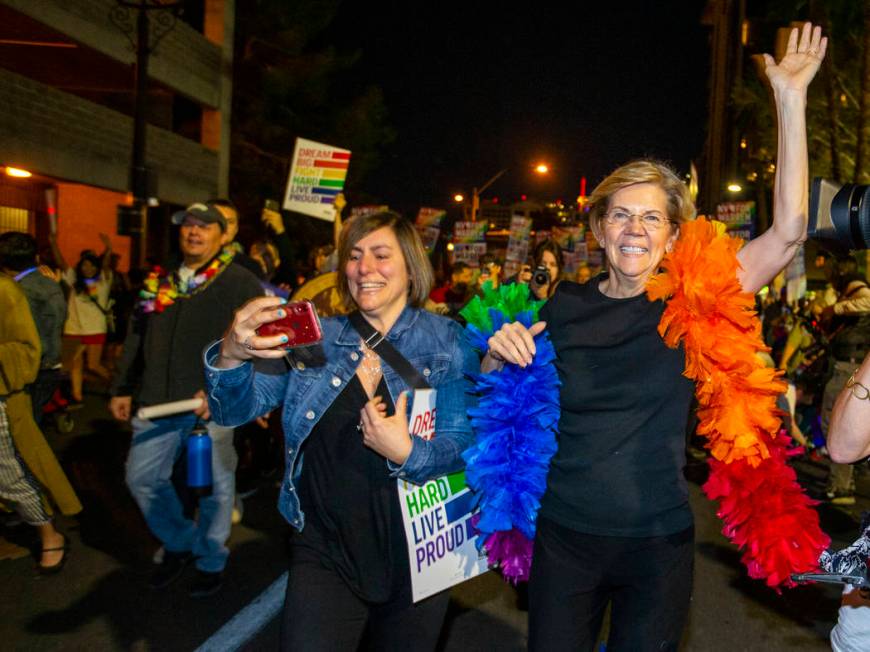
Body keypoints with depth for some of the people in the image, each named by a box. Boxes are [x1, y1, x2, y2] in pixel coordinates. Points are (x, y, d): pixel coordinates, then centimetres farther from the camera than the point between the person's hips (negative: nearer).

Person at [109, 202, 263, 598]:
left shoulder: (240, 282, -5)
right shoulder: (160, 282, 13)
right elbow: (137, 338, 19)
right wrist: (123, 388, 17)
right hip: (156, 402, 6)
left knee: (215, 487, 6)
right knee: (142, 478, 11)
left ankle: (212, 561, 28)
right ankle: (180, 542, 34)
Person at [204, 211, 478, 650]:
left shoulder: (446, 342, -5)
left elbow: (463, 443, -10)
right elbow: (235, 410, -6)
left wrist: (407, 454, -30)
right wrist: (231, 355, -27)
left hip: (416, 556, 0)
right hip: (325, 552, 1)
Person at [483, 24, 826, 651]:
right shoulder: (565, 307, -3)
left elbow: (788, 231, -15)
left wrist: (791, 99, -16)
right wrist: (499, 354, -15)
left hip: (657, 545, -1)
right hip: (563, 537, 1)